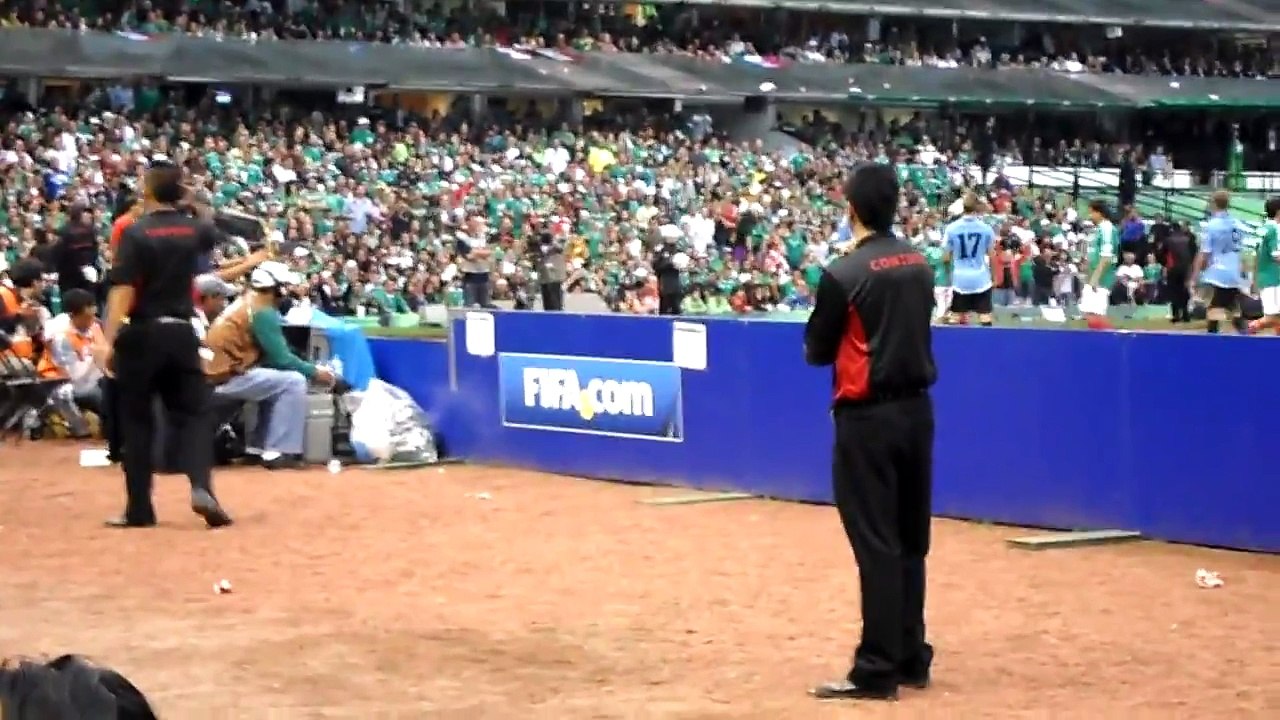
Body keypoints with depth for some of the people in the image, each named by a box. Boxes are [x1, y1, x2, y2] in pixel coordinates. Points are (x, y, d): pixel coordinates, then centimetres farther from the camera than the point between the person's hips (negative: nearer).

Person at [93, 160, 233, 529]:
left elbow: (123, 290, -19)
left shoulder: (136, 233, -11)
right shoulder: (194, 229, 5)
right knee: (193, 413, 8)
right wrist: (195, 201, 39)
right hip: (181, 334, 3)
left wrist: (108, 340, -20)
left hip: (143, 335, -3)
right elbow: (213, 233, 31)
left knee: (137, 420, 7)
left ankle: (139, 508, 9)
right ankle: (202, 488, -15)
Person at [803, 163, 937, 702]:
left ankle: (877, 670, -3)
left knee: (876, 544, -5)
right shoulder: (920, 266, 6)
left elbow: (816, 352, -3)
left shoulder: (844, 273, -13)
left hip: (867, 417, -6)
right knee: (910, 540, 13)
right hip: (916, 410, 6)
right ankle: (911, 658, 20)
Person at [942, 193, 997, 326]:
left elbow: (946, 258, 0)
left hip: (960, 279, 0)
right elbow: (992, 256, 1)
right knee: (985, 317, 3)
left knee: (955, 319, 7)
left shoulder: (951, 228, -5)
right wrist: (994, 277, 15)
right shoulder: (986, 228, -5)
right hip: (981, 279, 0)